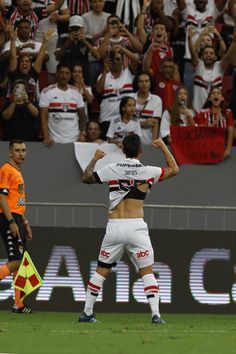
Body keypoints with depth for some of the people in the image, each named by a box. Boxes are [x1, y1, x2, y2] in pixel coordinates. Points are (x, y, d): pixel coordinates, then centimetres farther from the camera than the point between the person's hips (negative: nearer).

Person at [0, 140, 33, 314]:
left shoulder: (18, 172, 21)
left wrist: (25, 223, 23)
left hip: (17, 220, 10)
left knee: (20, 262, 8)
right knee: (16, 261, -16)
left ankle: (18, 304, 11)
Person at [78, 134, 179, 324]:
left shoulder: (112, 169, 5)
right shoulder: (147, 171, 0)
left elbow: (86, 178, 19)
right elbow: (174, 169, 15)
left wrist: (94, 159, 35)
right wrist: (163, 146, 24)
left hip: (114, 227, 2)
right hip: (136, 227, -2)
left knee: (101, 270, 12)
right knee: (147, 271, 3)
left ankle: (87, 312, 13)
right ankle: (156, 314, -8)